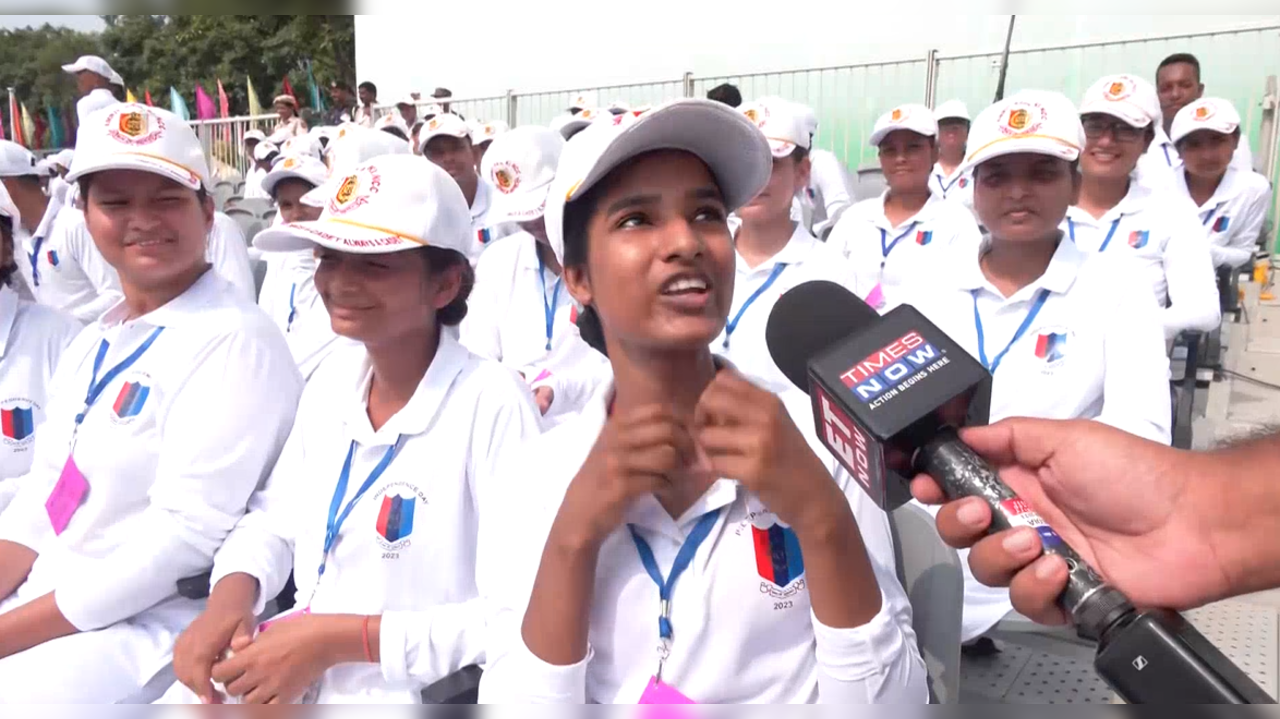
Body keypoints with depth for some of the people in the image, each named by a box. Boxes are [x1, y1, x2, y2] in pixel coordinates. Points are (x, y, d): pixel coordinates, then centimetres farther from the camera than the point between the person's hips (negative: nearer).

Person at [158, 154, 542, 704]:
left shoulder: (491, 403, -19)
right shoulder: (333, 378, 2)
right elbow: (276, 516, 14)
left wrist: (340, 638, -21)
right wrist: (233, 591, -7)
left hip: (401, 690, -6)